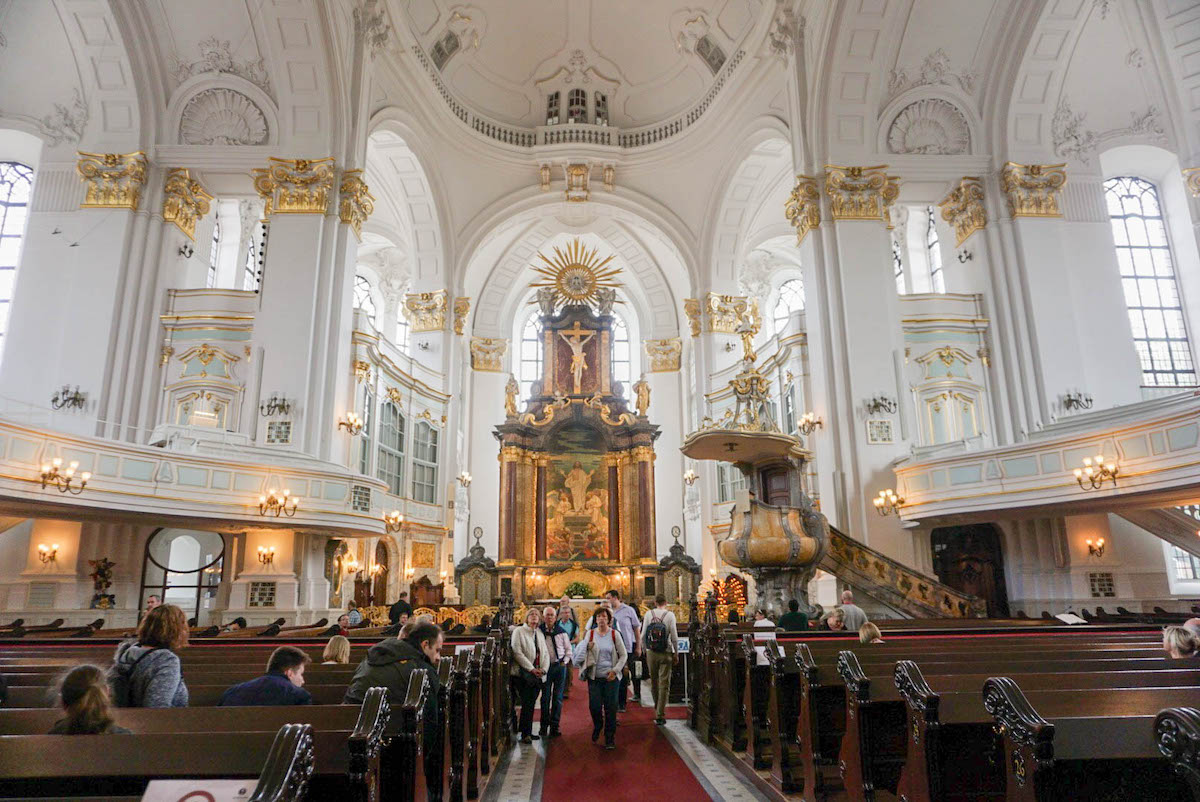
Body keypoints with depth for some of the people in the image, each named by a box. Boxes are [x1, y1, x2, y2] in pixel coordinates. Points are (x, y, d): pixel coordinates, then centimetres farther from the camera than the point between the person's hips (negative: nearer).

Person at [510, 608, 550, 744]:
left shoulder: (540, 633, 16)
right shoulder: (518, 631, -2)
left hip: (538, 675, 5)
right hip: (524, 674, -5)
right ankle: (525, 734, 1)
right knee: (527, 704, -6)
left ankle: (527, 732, 14)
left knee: (531, 704, 6)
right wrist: (532, 669, -13)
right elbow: (517, 653, -10)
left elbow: (546, 653, 14)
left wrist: (543, 669, -3)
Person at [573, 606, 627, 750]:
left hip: (611, 677, -1)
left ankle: (610, 739, 14)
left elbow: (623, 655, 3)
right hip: (594, 677, 1)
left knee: (611, 708, -1)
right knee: (594, 706, -3)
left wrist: (615, 670, -7)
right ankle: (597, 727, 30)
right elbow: (581, 653, 12)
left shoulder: (614, 635, 0)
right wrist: (587, 646, -9)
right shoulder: (590, 634, 4)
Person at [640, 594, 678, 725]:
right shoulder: (670, 615, -6)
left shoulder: (648, 614, 0)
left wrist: (644, 651, 13)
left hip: (651, 652, 2)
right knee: (664, 684, 2)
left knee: (654, 681, 18)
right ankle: (660, 715, -1)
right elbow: (674, 637, -6)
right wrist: (676, 653, 4)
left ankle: (657, 707, 35)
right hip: (666, 653, -2)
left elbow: (643, 635, 2)